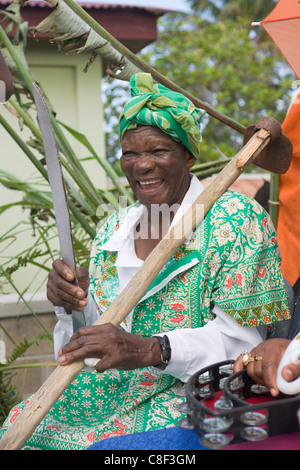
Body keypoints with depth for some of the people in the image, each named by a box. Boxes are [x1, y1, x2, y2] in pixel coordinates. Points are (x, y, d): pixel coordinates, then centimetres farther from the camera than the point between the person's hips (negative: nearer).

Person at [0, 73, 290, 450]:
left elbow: (243, 338, -13)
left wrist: (149, 349, -27)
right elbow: (97, 331, 13)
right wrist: (72, 303, -9)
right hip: (110, 391, 5)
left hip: (190, 396, -5)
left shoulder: (235, 219, -7)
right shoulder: (114, 229, 12)